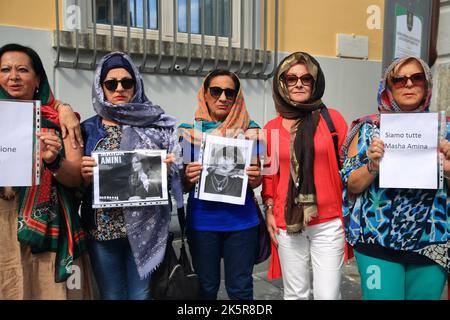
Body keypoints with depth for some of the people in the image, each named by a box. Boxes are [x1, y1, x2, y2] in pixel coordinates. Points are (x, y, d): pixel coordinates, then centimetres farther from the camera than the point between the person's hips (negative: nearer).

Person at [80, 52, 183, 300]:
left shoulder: (156, 125, 2)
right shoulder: (88, 129, 6)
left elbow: (176, 172, 5)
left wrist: (167, 168, -16)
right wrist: (84, 175, -13)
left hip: (144, 226, -1)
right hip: (101, 228, 2)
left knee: (141, 294, 7)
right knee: (111, 295, 13)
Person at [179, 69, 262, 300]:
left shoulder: (249, 130, 1)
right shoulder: (190, 131, 1)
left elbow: (256, 178, 8)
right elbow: (182, 183, 5)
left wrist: (255, 178, -14)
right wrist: (188, 177, -17)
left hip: (241, 220, 0)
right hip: (202, 221, 0)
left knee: (240, 289, 9)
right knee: (206, 288, 12)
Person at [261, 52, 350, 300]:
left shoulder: (332, 118, 0)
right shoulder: (271, 128, 6)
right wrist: (269, 210, 5)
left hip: (328, 222, -1)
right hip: (287, 224, 2)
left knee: (328, 295, 0)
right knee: (295, 294, 12)